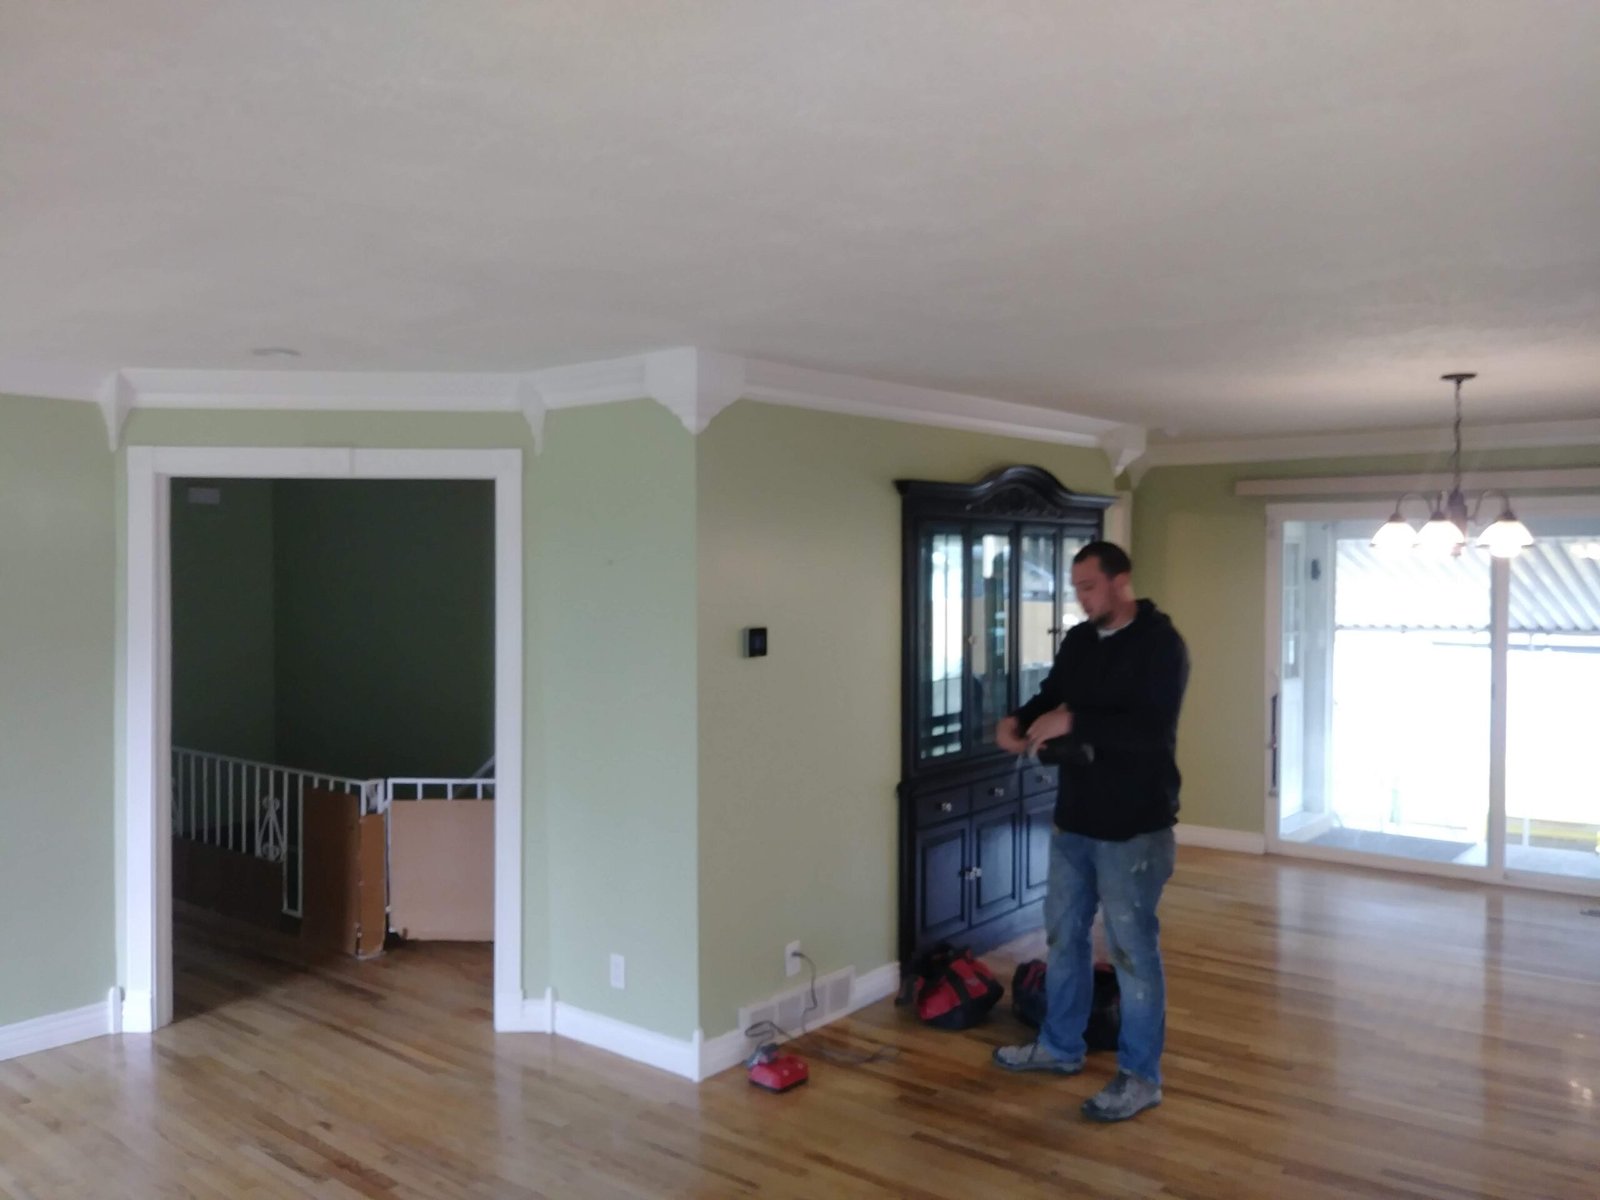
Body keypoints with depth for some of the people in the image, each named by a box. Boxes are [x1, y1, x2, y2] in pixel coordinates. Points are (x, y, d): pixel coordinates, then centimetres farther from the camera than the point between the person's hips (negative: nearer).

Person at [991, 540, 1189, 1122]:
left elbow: (1153, 731, -25)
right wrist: (1019, 722, -6)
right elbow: (1051, 698, 16)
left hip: (1134, 827, -8)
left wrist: (1074, 722, -28)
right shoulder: (1078, 640, 8)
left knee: (1133, 948, 1)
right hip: (1074, 818, 8)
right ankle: (1061, 1046, 35)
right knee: (1063, 934, 17)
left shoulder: (1161, 643, -15)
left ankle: (1140, 1077, 16)